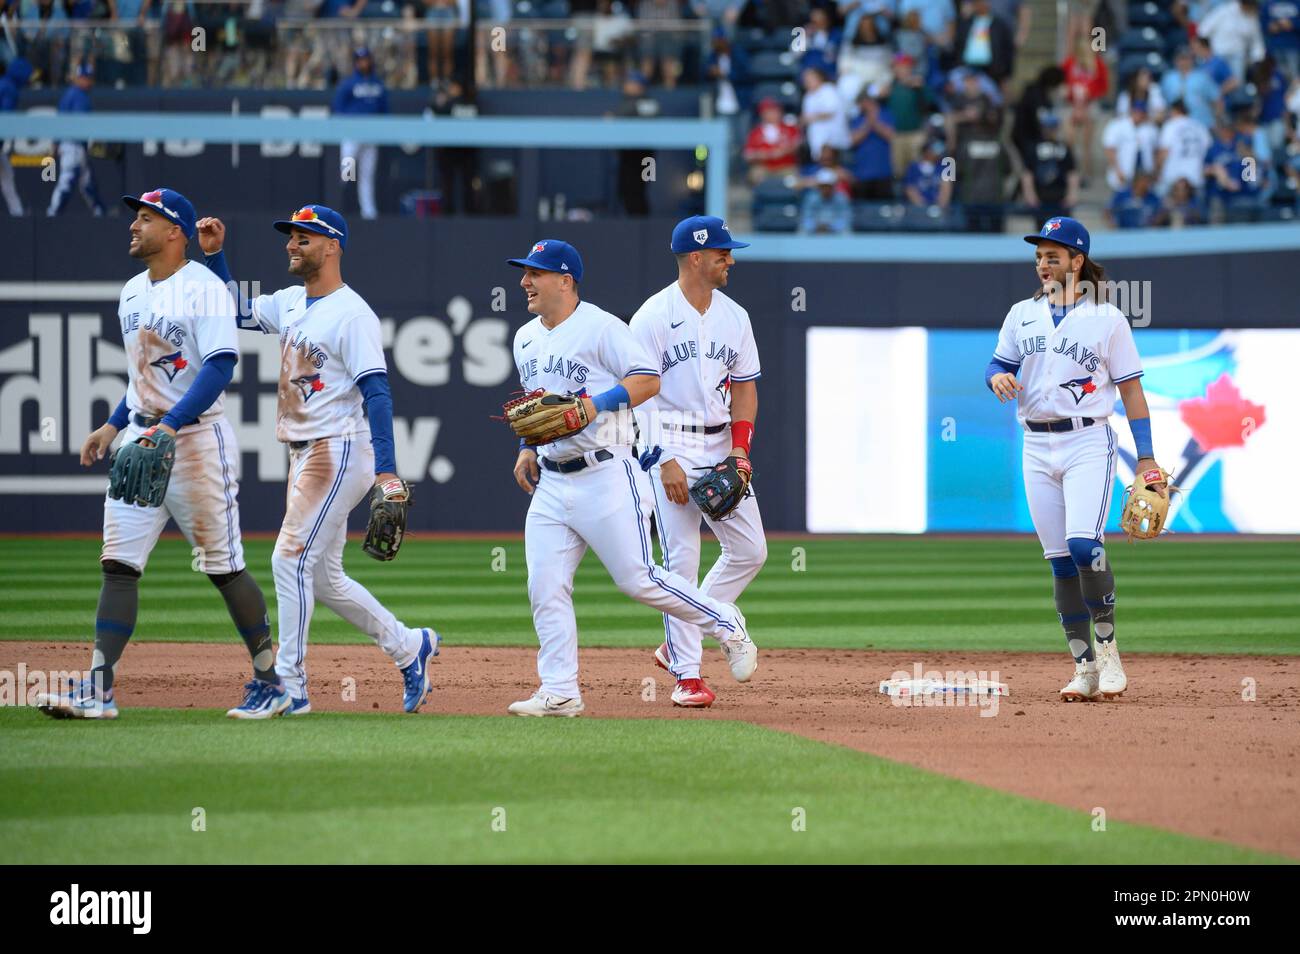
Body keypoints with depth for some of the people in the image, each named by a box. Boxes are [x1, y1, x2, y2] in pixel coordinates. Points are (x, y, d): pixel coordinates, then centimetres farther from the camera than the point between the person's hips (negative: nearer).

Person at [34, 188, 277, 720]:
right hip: (140, 438, 8)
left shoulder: (203, 288, -12)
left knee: (223, 566, -1)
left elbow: (220, 366, -22)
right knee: (117, 564, -1)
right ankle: (98, 688, -4)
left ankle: (271, 681, 11)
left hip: (196, 438, -8)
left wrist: (169, 426, -29)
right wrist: (114, 425, 16)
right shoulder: (132, 294, 14)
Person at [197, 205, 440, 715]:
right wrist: (214, 254, 9)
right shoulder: (291, 303, 13)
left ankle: (289, 685, -10)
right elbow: (235, 312, 23)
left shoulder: (351, 314, -14)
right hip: (304, 456, 9)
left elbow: (377, 394, -19)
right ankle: (408, 647, 25)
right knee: (322, 578, 12)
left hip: (340, 452, -9)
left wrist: (386, 471, -27)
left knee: (290, 560, -13)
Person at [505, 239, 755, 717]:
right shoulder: (525, 339, 15)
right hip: (551, 484, 7)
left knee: (637, 579, -7)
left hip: (606, 477, -7)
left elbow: (649, 379, -16)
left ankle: (726, 625, 14)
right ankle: (559, 692, 3)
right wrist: (527, 448, 15)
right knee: (545, 588, -2)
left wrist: (596, 404, -27)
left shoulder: (601, 327, -10)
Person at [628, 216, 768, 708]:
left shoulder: (734, 316, 10)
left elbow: (745, 387, 14)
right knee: (682, 559, -9)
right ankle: (686, 673, -4)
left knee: (750, 550, 3)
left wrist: (739, 450, 0)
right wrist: (664, 462, -17)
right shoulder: (652, 317, -8)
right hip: (670, 446, -6)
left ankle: (677, 643, 15)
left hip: (721, 446, 6)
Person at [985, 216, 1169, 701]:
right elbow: (998, 365, 9)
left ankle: (1107, 646, -6)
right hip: (1038, 448, 4)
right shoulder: (1022, 314, 12)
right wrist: (998, 377, -17)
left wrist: (1147, 458, -5)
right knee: (1059, 560, 2)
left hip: (1088, 443, -4)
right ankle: (1084, 667, 7)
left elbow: (1131, 390, 1)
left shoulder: (1107, 319, 1)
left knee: (1083, 544, -22)